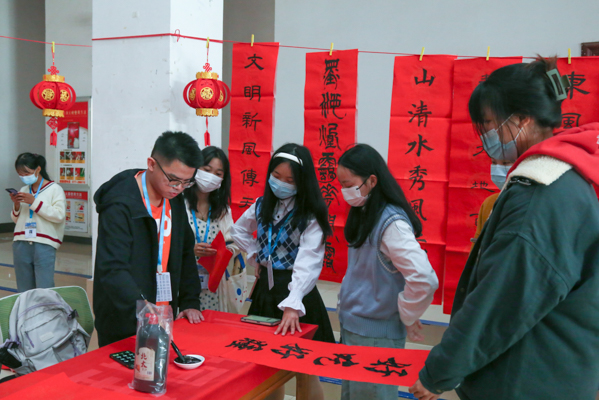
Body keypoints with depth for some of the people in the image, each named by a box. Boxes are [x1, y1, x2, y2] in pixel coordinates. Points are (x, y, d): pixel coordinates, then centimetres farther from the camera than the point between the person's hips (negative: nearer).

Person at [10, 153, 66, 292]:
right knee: (24, 290, 9)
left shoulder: (54, 189, 1)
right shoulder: (23, 191, 16)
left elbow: (59, 215, -11)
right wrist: (16, 206, 1)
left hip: (44, 245, -5)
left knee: (44, 290, -7)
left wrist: (34, 202, -13)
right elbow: (16, 220, 21)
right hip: (21, 244, 5)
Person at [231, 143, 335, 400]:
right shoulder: (263, 205, 4)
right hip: (265, 288, 6)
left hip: (295, 292, -5)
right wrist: (256, 257, 8)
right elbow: (238, 230, 23)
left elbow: (308, 262, -28)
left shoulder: (311, 215, -15)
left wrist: (292, 305, -41)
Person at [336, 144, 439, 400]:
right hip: (350, 328, 8)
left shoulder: (391, 223, -22)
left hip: (375, 335, -8)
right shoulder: (364, 214, 5)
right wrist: (346, 306, 9)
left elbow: (424, 280, -31)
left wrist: (406, 316, -16)